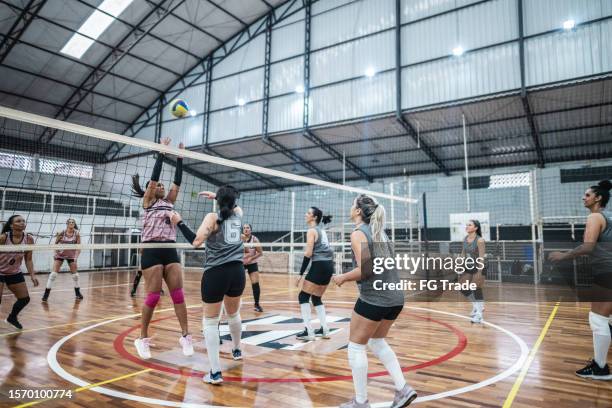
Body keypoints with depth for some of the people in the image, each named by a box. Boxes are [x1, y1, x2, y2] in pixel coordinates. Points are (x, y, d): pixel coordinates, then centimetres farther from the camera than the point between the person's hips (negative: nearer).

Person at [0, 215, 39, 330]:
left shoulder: (29, 239, -11)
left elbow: (28, 260, -3)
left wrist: (32, 276, -10)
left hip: (15, 273, 5)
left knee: (25, 299, 10)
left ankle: (12, 318, 38)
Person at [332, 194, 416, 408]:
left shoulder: (358, 233, -10)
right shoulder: (379, 231, 14)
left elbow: (365, 270, -20)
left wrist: (343, 278, -4)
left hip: (374, 299, -8)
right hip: (395, 297, 9)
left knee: (356, 348, 8)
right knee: (377, 342, 25)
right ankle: (403, 389, 21)